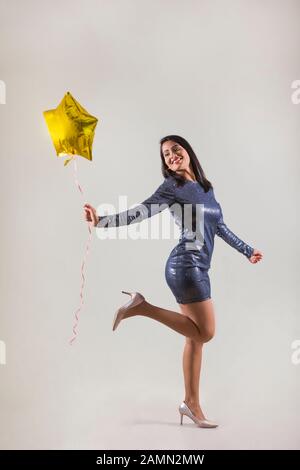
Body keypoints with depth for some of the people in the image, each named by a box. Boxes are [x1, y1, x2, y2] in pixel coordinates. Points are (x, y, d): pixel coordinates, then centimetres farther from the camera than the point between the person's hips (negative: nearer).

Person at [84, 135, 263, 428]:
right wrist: (101, 221, -22)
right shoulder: (172, 186, -2)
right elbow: (142, 211, -10)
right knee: (204, 332, -8)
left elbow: (220, 226, 27)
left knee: (196, 336, 9)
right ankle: (140, 307, -4)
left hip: (197, 267, 7)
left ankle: (191, 403, 18)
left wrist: (247, 251, 34)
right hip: (186, 264, -7)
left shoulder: (205, 187, 19)